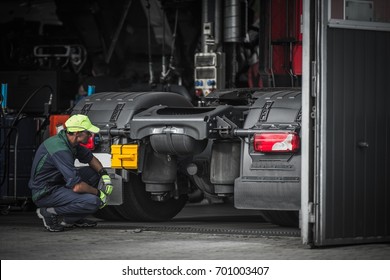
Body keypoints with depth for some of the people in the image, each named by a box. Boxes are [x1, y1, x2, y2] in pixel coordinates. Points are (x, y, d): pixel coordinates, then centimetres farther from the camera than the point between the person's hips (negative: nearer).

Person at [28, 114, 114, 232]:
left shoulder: (71, 141, 2)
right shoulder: (61, 150, -28)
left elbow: (91, 158, 20)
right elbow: (77, 187, -30)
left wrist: (104, 175, 3)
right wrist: (98, 193, -13)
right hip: (45, 194, -10)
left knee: (93, 173, 12)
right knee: (93, 202, -23)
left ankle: (73, 219, 13)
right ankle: (50, 213, -9)